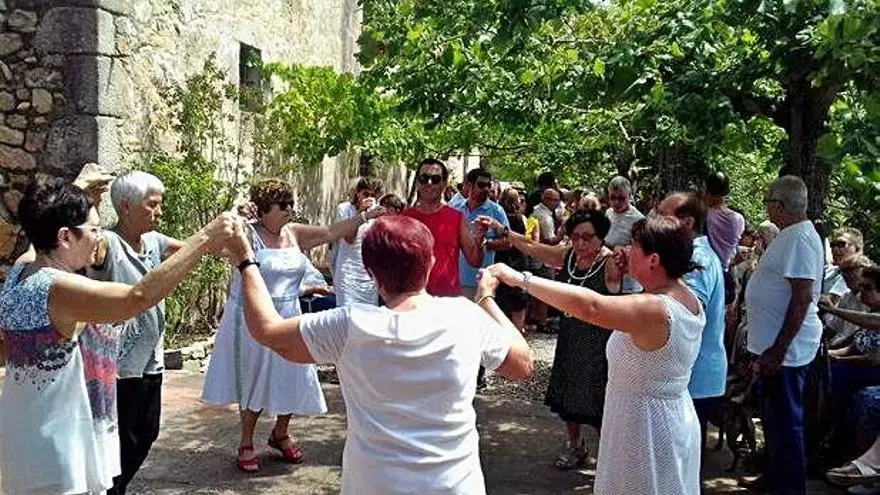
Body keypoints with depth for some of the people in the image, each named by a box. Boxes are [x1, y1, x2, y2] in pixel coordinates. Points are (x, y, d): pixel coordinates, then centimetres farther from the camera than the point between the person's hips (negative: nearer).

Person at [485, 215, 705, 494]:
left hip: (646, 430, -8)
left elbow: (589, 306, -41)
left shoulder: (654, 309, -28)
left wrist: (521, 279, -39)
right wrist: (631, 274, -1)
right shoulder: (690, 299, 0)